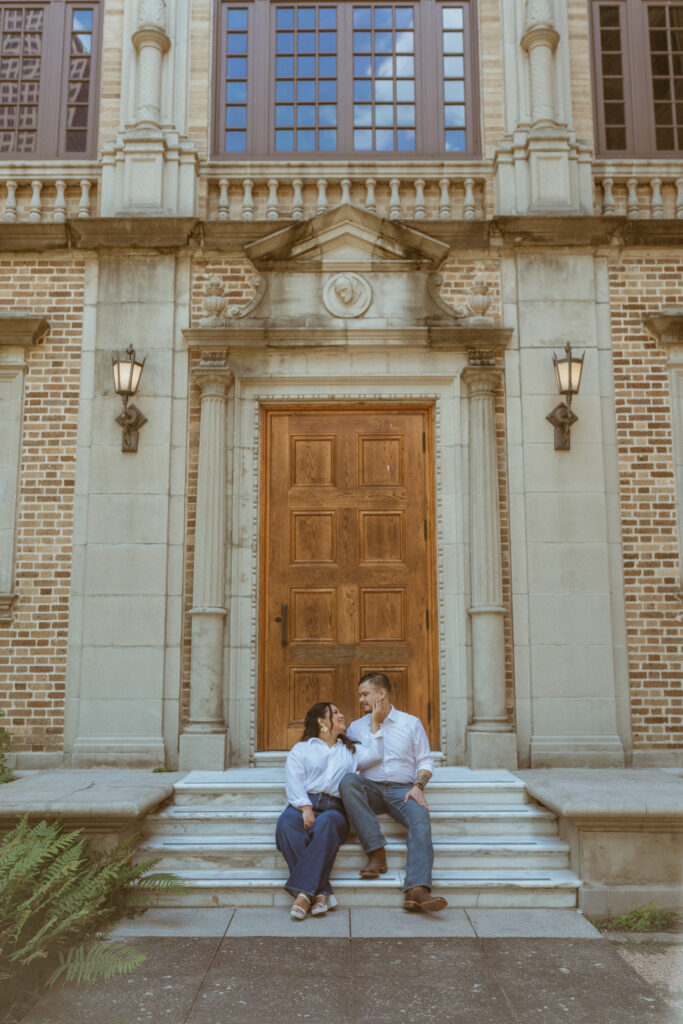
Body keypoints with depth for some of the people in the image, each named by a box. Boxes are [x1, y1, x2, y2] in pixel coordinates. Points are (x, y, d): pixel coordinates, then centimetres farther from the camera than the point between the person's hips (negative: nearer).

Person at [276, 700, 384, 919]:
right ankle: (320, 893, -39)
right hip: (304, 804, -1)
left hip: (334, 808, 1)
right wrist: (305, 808, -14)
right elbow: (294, 782, 4)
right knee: (286, 823, -35)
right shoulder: (301, 749, 20)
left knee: (326, 824, -36)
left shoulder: (350, 750, 29)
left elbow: (374, 755, 9)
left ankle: (303, 891, -40)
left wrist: (374, 721, 12)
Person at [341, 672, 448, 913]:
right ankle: (377, 853, -32)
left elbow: (425, 762, 10)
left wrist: (418, 786, -7)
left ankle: (417, 890, -49)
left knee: (421, 819, -33)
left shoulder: (411, 723, 14)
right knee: (348, 780, -33)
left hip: (402, 789, -1)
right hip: (370, 789, 1)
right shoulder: (356, 727, 18)